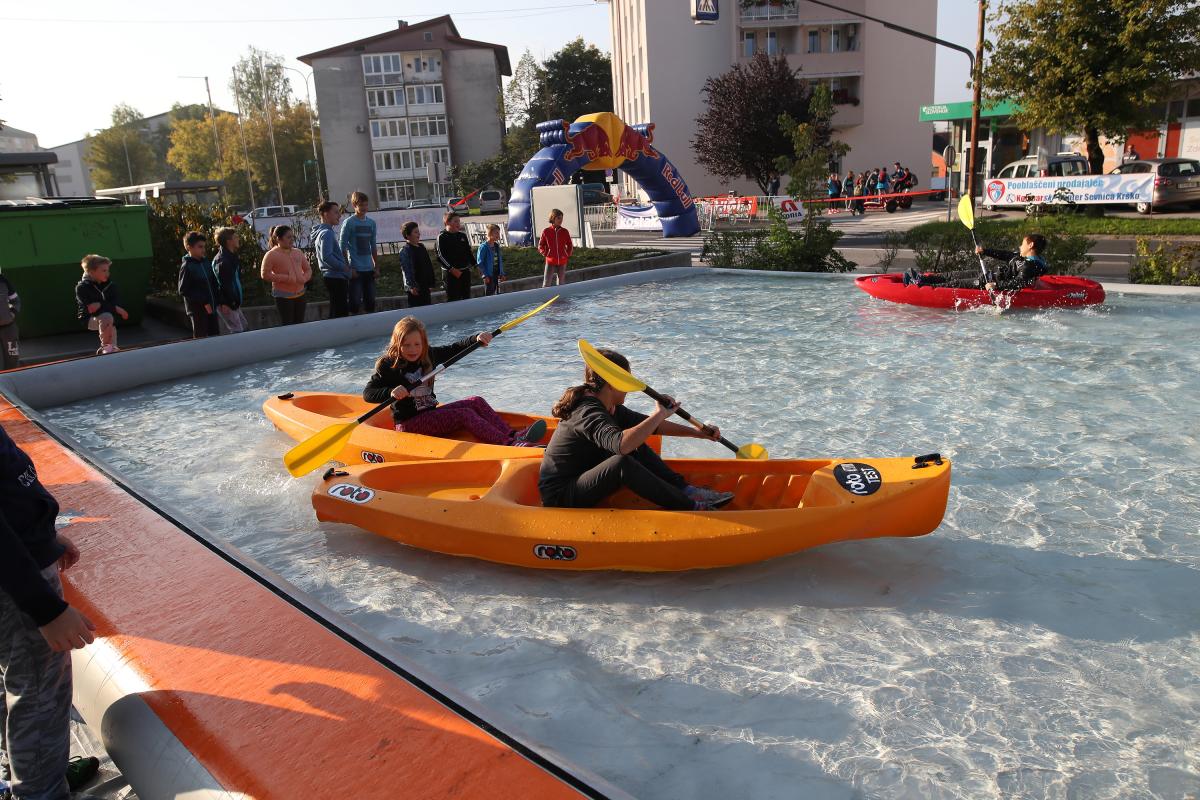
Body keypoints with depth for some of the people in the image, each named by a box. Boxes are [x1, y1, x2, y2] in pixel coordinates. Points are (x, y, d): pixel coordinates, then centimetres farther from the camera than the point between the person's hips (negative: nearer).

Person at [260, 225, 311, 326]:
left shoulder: (298, 252, 10)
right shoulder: (271, 255, -7)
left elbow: (308, 269, 17)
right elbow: (265, 275, -12)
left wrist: (304, 278, -5)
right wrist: (285, 278, -18)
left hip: (300, 295, 6)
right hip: (283, 296, -6)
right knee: (287, 325, -6)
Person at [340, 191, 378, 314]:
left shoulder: (371, 222, 10)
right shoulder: (349, 222, -6)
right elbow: (342, 247, -8)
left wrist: (376, 266, 13)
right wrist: (348, 268, -13)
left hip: (369, 268, 6)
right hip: (355, 269, -5)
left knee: (370, 301, 10)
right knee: (355, 302, -5)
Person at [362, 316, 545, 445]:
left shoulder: (428, 356, 7)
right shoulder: (388, 365, -12)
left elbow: (454, 349, 10)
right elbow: (367, 393, -19)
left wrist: (476, 339, -7)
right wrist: (391, 392, -38)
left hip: (430, 413, 8)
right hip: (409, 423, -8)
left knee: (476, 402, -8)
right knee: (465, 415, -22)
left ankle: (512, 435, -25)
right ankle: (509, 445, -36)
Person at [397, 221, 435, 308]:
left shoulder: (421, 247, 13)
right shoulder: (405, 251, -12)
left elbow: (429, 266, 18)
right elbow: (407, 270, -19)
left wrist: (431, 283, 17)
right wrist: (412, 286, -24)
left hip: (425, 286, 8)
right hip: (415, 288, -8)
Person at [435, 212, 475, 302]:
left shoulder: (462, 236, 12)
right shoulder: (441, 237, -6)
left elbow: (469, 252, 18)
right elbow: (441, 256, -14)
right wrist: (451, 269, -24)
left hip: (465, 271, 6)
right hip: (450, 273, -6)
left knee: (466, 297, 10)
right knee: (452, 298, -4)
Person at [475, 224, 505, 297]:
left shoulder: (496, 246, 9)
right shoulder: (484, 247, -13)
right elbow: (480, 262, -14)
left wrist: (501, 273, 11)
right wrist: (485, 275, -16)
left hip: (496, 274, 7)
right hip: (489, 275, -7)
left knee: (493, 292, 12)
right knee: (488, 293, -3)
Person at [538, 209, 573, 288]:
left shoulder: (565, 232, 1)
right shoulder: (546, 232, -4)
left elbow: (570, 245, 13)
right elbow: (540, 245, 6)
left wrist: (567, 255, 1)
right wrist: (545, 254, -5)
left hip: (562, 262, 2)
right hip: (550, 262, -2)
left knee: (561, 284, 11)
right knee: (546, 284, -6)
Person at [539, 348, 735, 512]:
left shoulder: (610, 408, 7)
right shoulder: (589, 414, -24)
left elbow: (649, 425, 16)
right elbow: (621, 444, -44)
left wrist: (697, 432, 15)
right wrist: (660, 414, -34)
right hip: (560, 497, -10)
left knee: (637, 447, 3)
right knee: (622, 463, -32)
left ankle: (684, 490, -4)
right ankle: (689, 507, -22)